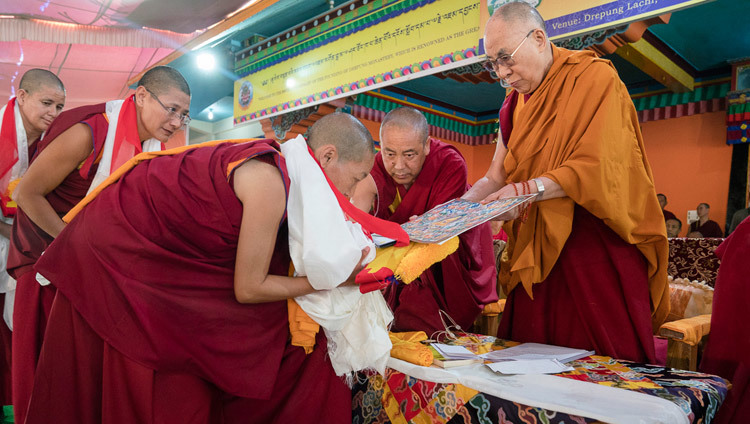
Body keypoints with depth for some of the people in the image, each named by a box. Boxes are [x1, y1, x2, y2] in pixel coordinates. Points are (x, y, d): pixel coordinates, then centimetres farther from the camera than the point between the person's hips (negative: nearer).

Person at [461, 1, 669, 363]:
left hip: (600, 248, -5)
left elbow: (595, 167, -16)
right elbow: (495, 178, 11)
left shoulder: (594, 76, -5)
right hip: (539, 252, 5)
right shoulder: (513, 106, 14)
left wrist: (526, 189, -26)